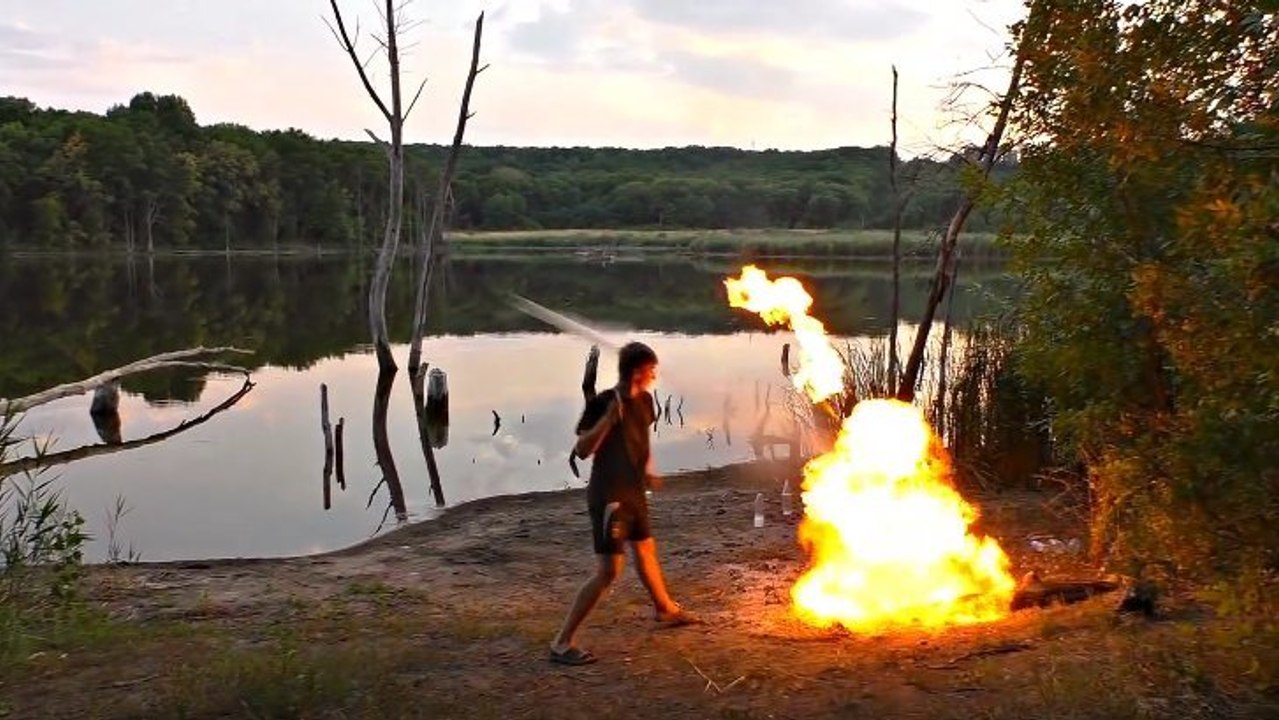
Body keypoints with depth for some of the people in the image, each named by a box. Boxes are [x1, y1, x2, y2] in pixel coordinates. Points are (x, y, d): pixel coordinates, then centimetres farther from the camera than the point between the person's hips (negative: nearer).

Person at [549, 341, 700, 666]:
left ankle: (666, 609, 51)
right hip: (608, 497, -8)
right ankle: (562, 643, -7)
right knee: (608, 570, -12)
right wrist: (609, 416, -32)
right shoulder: (602, 403, -19)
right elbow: (582, 450, -24)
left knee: (646, 550, 26)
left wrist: (648, 471, 10)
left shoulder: (644, 400, 3)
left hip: (633, 493, 8)